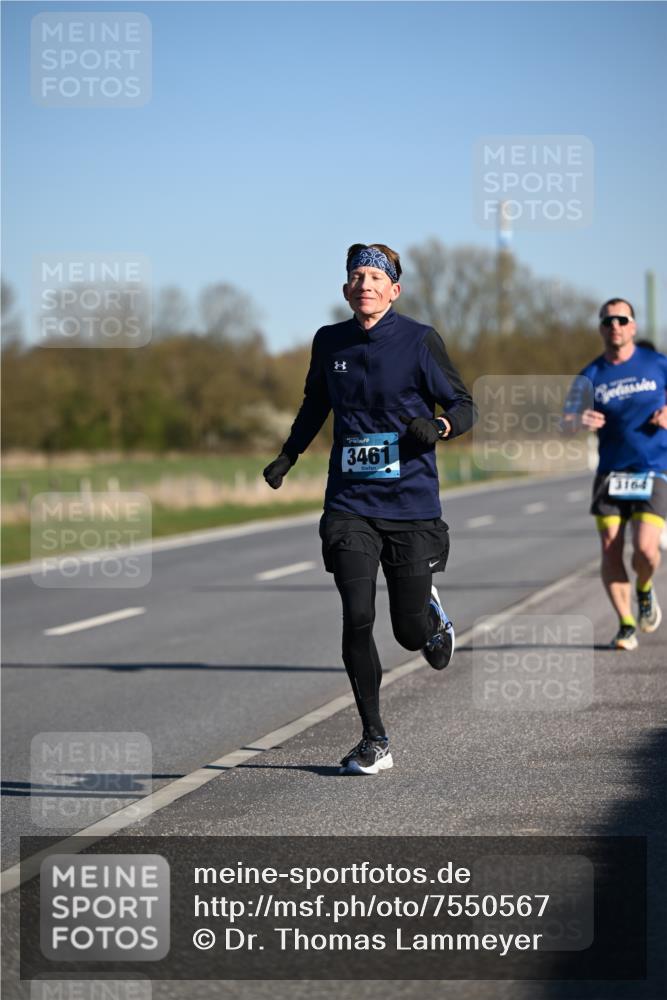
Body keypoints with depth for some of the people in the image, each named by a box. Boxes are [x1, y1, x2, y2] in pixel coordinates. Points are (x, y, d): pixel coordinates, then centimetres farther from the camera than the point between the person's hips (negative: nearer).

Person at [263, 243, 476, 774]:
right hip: (350, 506, 2)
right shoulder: (329, 342, 5)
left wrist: (437, 426, -21)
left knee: (410, 632, 2)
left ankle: (432, 614, 41)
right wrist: (288, 456, 17)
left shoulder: (421, 341, -6)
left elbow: (464, 406, -1)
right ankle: (374, 741, 3)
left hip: (412, 506, -2)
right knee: (357, 620, -10)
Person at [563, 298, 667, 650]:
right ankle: (626, 625, 8)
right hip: (610, 473, 1)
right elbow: (566, 422, -5)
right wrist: (580, 420, -29)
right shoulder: (590, 376, 2)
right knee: (610, 550, -7)